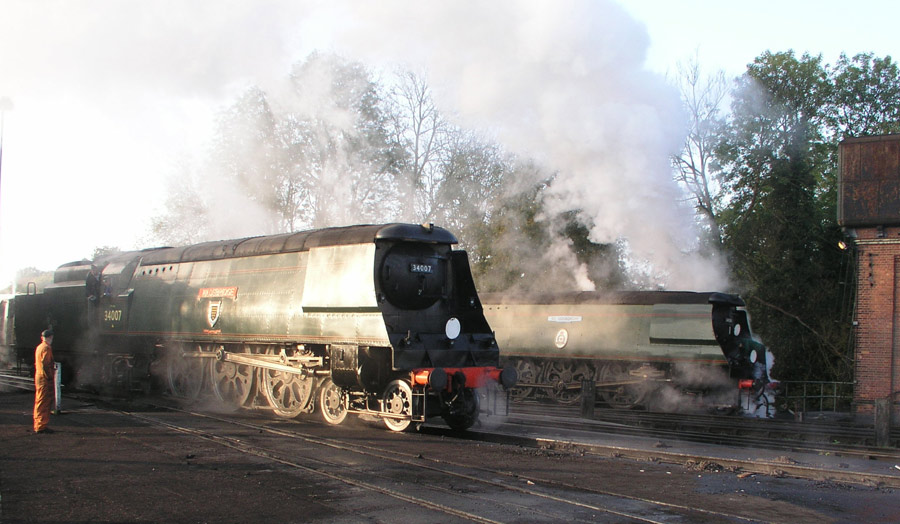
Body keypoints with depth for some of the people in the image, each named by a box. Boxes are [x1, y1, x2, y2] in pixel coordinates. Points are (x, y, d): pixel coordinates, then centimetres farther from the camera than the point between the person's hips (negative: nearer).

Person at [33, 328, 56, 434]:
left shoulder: (39, 347, 15)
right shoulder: (47, 348, -15)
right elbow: (46, 365, -22)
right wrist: (50, 377, -19)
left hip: (38, 377, 10)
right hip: (45, 379, -10)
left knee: (39, 402, 15)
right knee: (44, 403, -7)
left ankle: (38, 425, 21)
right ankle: (42, 426, -7)